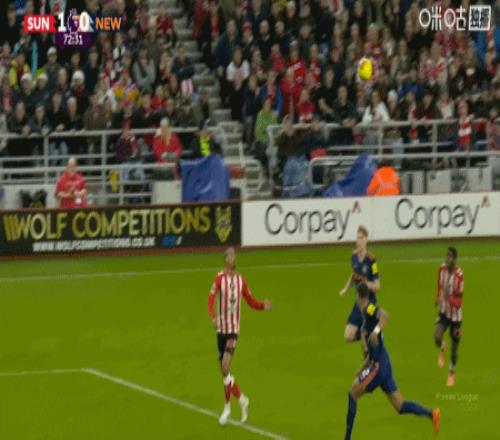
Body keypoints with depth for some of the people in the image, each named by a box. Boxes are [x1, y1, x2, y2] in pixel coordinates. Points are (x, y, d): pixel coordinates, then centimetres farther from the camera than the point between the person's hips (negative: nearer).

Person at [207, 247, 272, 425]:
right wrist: (213, 317, -34)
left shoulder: (240, 280, 4)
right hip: (221, 328, 0)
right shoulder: (219, 278, -6)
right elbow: (211, 301, -18)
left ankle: (227, 407, -5)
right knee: (224, 370, 7)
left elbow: (251, 301, 12)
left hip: (234, 329, 0)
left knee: (225, 368, -14)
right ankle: (241, 399, 25)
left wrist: (264, 305, -7)